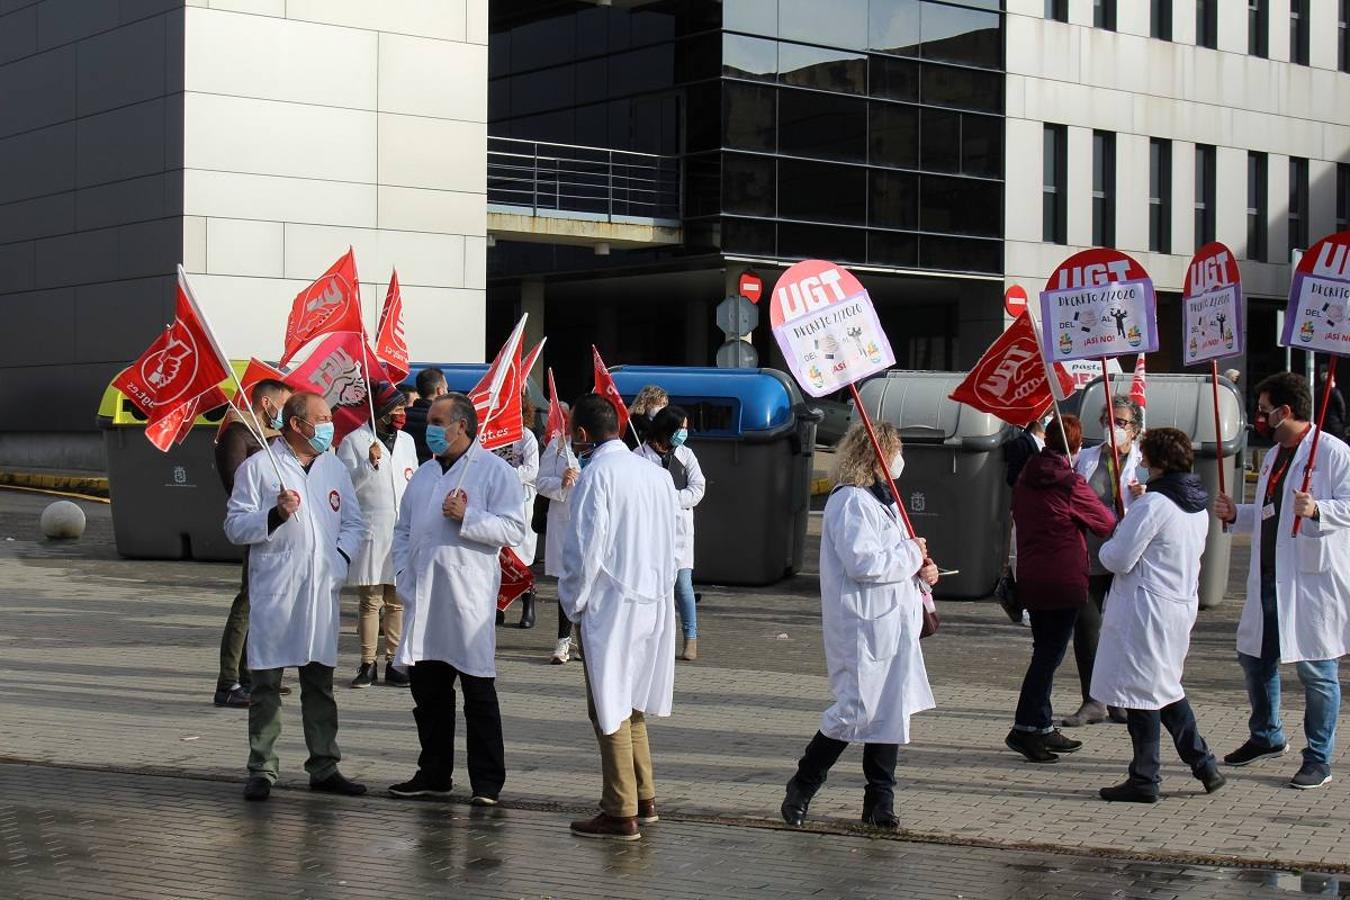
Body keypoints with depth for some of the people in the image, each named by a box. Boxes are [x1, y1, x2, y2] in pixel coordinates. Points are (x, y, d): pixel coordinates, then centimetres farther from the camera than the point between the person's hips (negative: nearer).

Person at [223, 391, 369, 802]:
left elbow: (353, 523, 19)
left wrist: (341, 557, 0)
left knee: (320, 682, 9)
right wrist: (275, 516, -20)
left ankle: (324, 766, 16)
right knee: (266, 682, -1)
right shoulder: (258, 467, -2)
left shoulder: (335, 468, 14)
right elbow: (235, 526, -4)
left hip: (322, 590, 5)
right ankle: (262, 770, 5)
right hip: (274, 591, -5)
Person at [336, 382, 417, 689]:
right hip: (370, 532, -5)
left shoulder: (406, 441, 16)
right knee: (371, 602, -3)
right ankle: (368, 664, 3)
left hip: (404, 533, 5)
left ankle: (392, 662, 10)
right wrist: (368, 464, -22)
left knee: (398, 602, 5)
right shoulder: (354, 441, -2)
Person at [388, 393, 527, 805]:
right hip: (424, 597, 7)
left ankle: (487, 782, 1)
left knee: (479, 693, -3)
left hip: (468, 597, -7)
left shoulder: (494, 471, -2)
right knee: (427, 691, 11)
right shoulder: (424, 474, 20)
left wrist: (467, 518, -18)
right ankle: (434, 774, 21)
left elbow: (514, 529, -10)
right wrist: (404, 578, 8)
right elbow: (403, 529, 22)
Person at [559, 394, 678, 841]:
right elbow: (667, 542, 13)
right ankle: (644, 798, 24)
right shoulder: (656, 474, 9)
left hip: (611, 606, -8)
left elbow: (585, 547, -15)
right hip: (654, 602, 8)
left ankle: (621, 813, 1)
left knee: (610, 707, -1)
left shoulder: (597, 473, -13)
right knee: (632, 703, 19)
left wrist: (572, 602, -3)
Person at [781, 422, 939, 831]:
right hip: (863, 627, -10)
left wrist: (920, 573, 6)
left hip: (893, 625, 10)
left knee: (891, 711, 9)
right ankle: (800, 790, 6)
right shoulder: (851, 502, -14)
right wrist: (912, 555, -11)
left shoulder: (881, 499, 19)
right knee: (856, 711, -9)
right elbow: (863, 563, -24)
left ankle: (880, 802, 15)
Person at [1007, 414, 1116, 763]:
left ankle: (1042, 727, 20)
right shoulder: (1071, 484, -14)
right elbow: (1106, 523, -4)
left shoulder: (1025, 481, 6)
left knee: (1044, 651, 15)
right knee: (1050, 653, -4)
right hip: (1063, 581, -7)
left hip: (1030, 579, 7)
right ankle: (1025, 728, -7)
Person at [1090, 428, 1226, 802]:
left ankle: (1144, 780, 7)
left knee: (1140, 691, 0)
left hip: (1146, 608, -9)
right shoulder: (1198, 504, 8)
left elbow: (1119, 558, -19)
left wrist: (1107, 546, 5)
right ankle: (1204, 764, 19)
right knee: (1166, 689, 21)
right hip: (1182, 604, 9)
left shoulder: (1153, 504, -19)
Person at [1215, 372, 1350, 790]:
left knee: (1316, 670, -1)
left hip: (1313, 579, -9)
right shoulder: (1273, 456, 17)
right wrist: (1236, 514, 9)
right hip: (1269, 578, 9)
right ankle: (1266, 737, 36)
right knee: (1254, 657, 17)